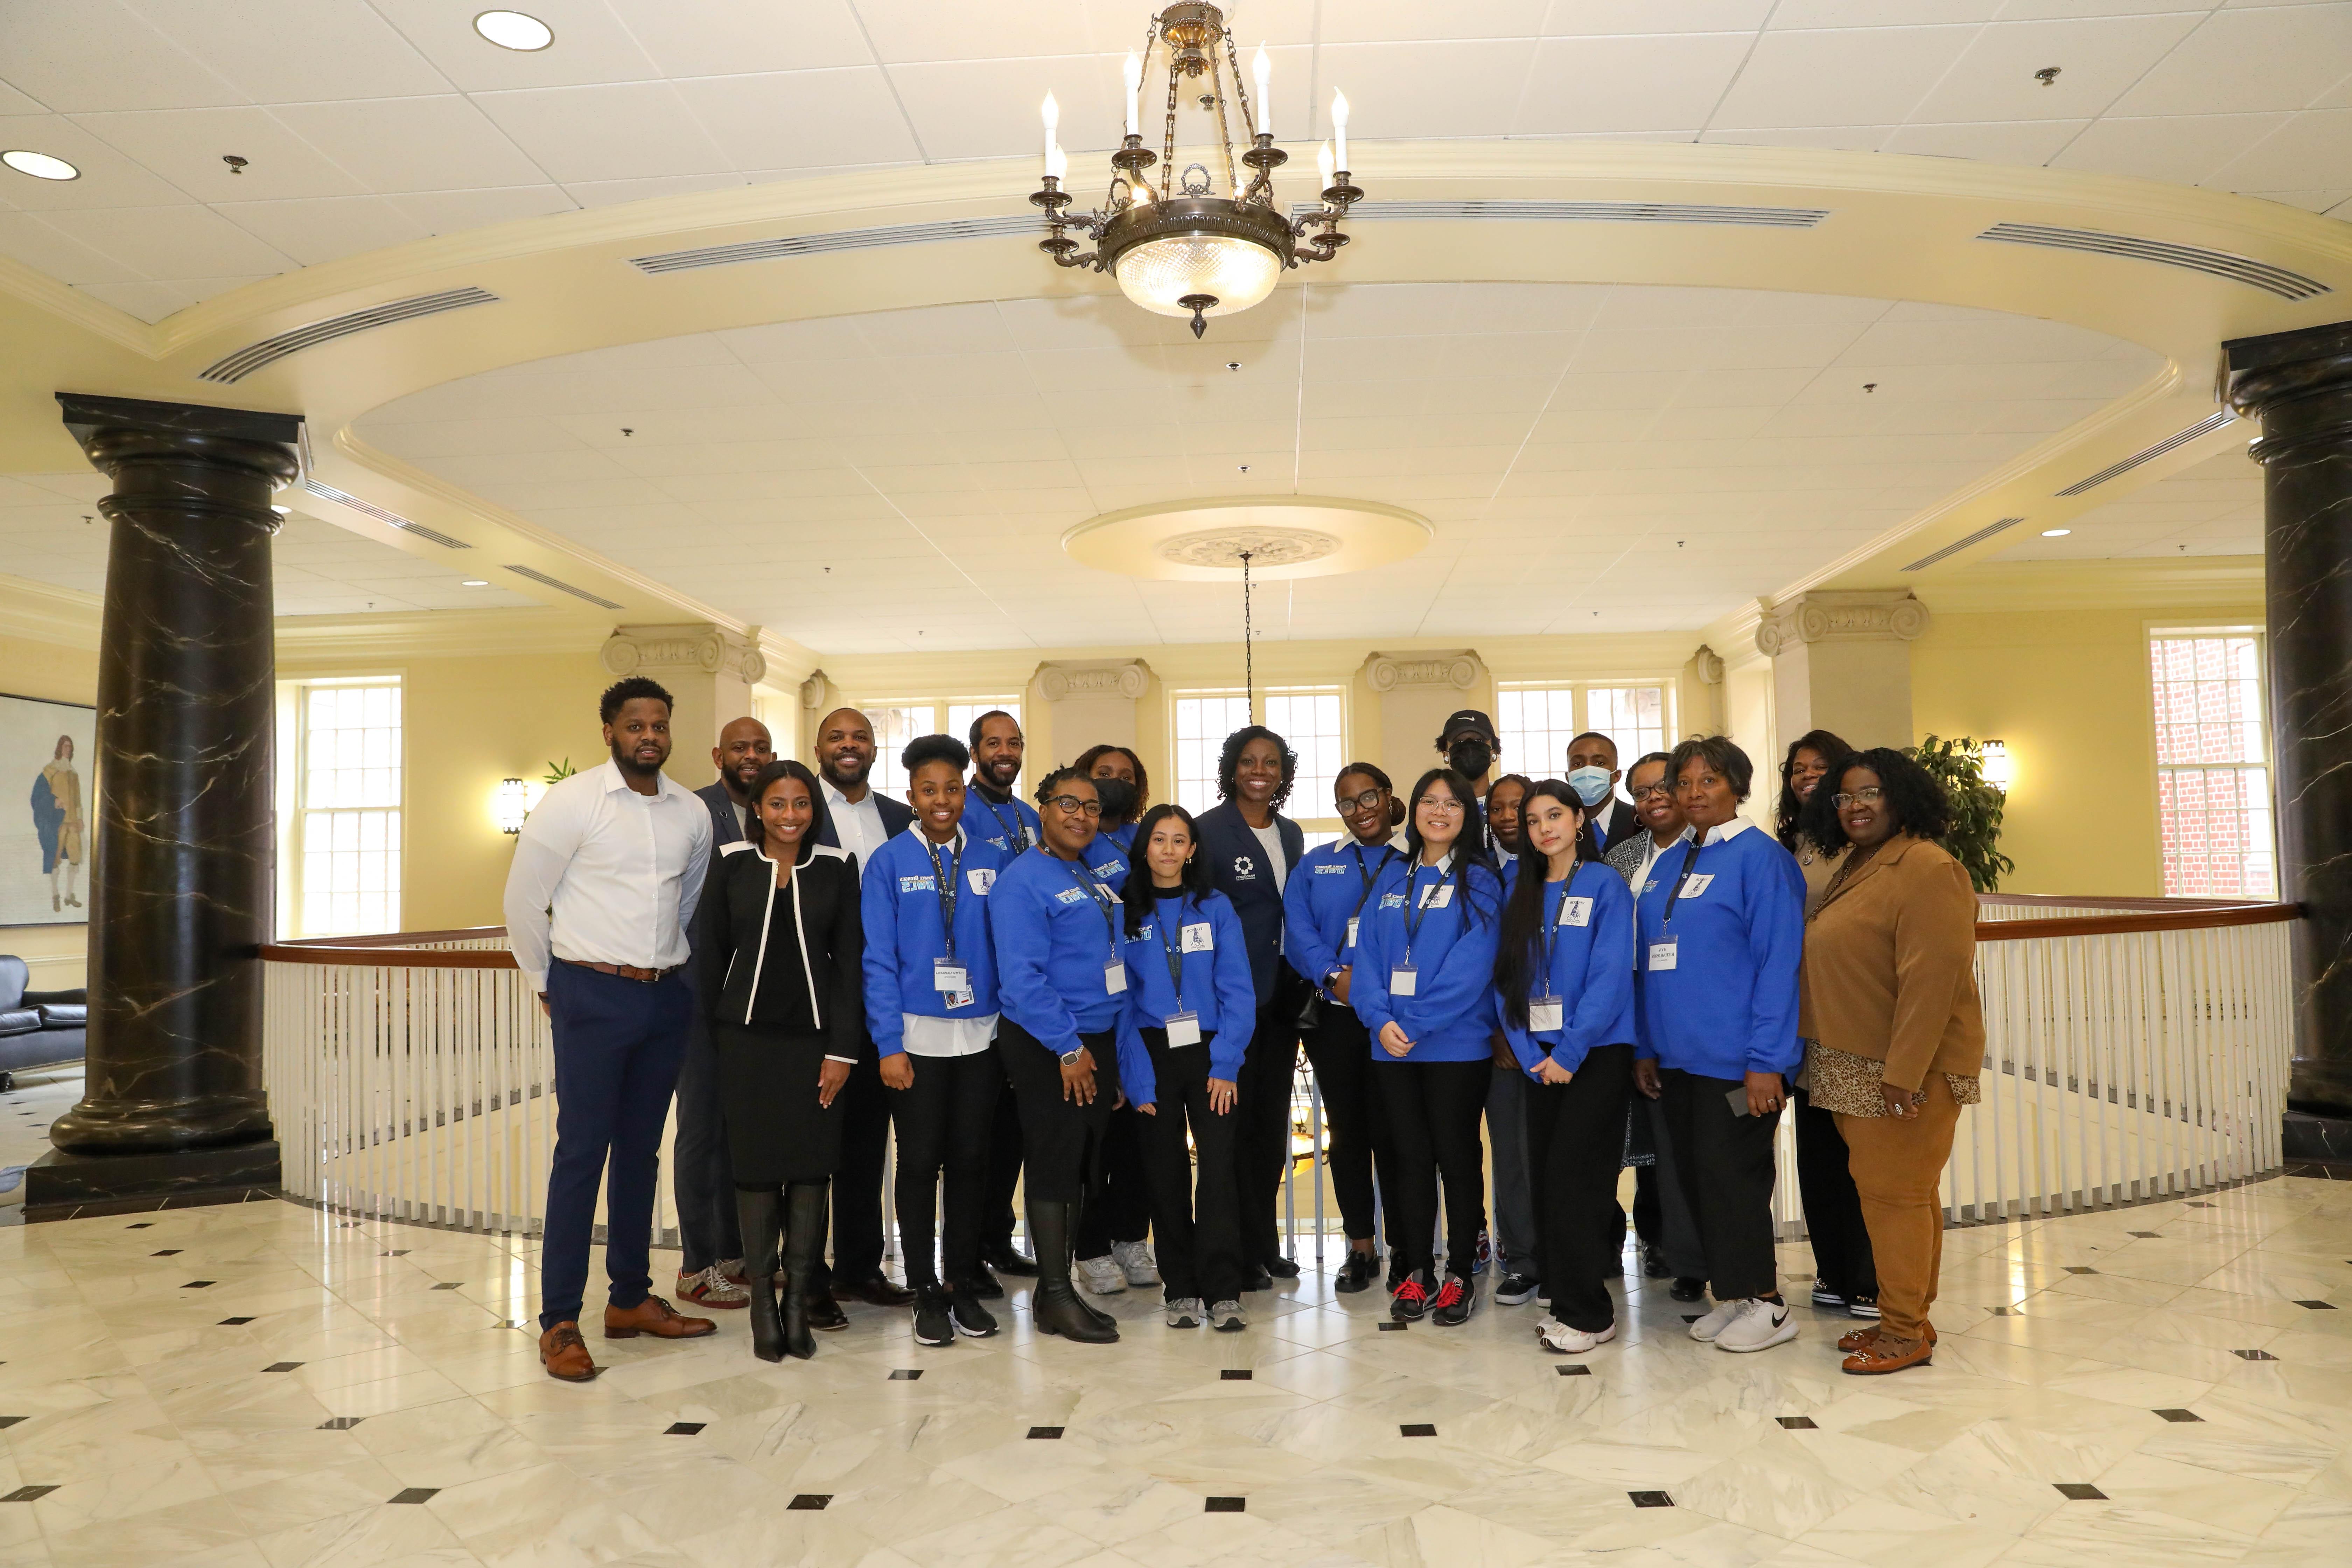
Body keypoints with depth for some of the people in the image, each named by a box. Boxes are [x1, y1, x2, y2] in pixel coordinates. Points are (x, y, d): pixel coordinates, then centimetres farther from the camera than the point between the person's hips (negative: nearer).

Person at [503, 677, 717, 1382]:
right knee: (581, 1152, -3)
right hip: (593, 996, -5)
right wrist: (547, 983, 3)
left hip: (665, 998, 5)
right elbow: (523, 899, -3)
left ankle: (631, 1298, 24)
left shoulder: (693, 813, 6)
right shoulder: (571, 801, -7)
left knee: (641, 1150, 13)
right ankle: (559, 1321, 6)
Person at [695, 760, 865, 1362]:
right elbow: (709, 954, 6)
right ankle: (762, 1300, 18)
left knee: (812, 1165, 2)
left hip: (816, 1036, 0)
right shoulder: (732, 865, 2)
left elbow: (850, 961, -1)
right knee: (755, 1164, 4)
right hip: (749, 1036, 0)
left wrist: (842, 1049, -5)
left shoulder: (838, 866, 1)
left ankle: (799, 1299, 16)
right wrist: (718, 1034, 5)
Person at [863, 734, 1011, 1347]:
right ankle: (926, 1292, 20)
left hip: (981, 1035, 2)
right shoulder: (889, 863, -3)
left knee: (970, 1160, 10)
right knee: (920, 1163, 6)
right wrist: (889, 1045, -11)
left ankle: (963, 1286, 23)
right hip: (916, 1036, -2)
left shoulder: (992, 861, 4)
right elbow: (879, 961, -6)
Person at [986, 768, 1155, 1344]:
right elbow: (1022, 977, -18)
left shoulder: (1105, 866, 11)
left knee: (1082, 1166, 13)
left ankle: (1058, 1289, 24)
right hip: (1046, 1046, -8)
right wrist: (1068, 1047, -17)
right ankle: (1054, 1297, 10)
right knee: (1053, 1166, -1)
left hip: (1099, 1038, 8)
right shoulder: (1022, 881, -11)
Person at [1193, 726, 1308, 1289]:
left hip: (1281, 995, 7)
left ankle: (1266, 1246, 23)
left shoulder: (1291, 834, 13)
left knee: (1273, 1121, 12)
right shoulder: (1209, 830, -8)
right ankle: (1242, 1254, 8)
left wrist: (1301, 985, 14)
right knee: (1236, 1121, -2)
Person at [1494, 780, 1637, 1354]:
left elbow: (1611, 976, -12)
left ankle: (1588, 1313, 2)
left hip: (1595, 1053, -5)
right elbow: (1507, 980, 7)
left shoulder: (1605, 885, -4)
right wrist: (1530, 1053, -5)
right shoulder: (1521, 895, 11)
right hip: (1541, 1060, 5)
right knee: (1546, 1178, 7)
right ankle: (1562, 1296, 22)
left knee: (1572, 1176, -9)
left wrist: (1569, 1052, -16)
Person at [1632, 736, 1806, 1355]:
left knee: (1729, 1175, -1)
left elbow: (1778, 963, -14)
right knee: (1695, 1177, 12)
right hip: (1677, 1055, 7)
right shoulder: (1665, 865, 12)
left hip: (1735, 1059, -7)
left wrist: (1767, 1060, -17)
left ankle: (1767, 1304, 17)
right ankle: (1732, 1296, 26)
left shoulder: (1760, 857, -9)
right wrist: (1646, 1046, 12)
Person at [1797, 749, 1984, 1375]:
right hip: (1854, 1065, 8)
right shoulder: (1854, 868, 14)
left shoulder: (1927, 868, -15)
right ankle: (1902, 1317, 24)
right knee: (1905, 1190, 15)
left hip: (1905, 1067, -8)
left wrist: (1903, 1072, -23)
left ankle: (1907, 1333, 11)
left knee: (1894, 1190, -1)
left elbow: (1932, 978, -21)